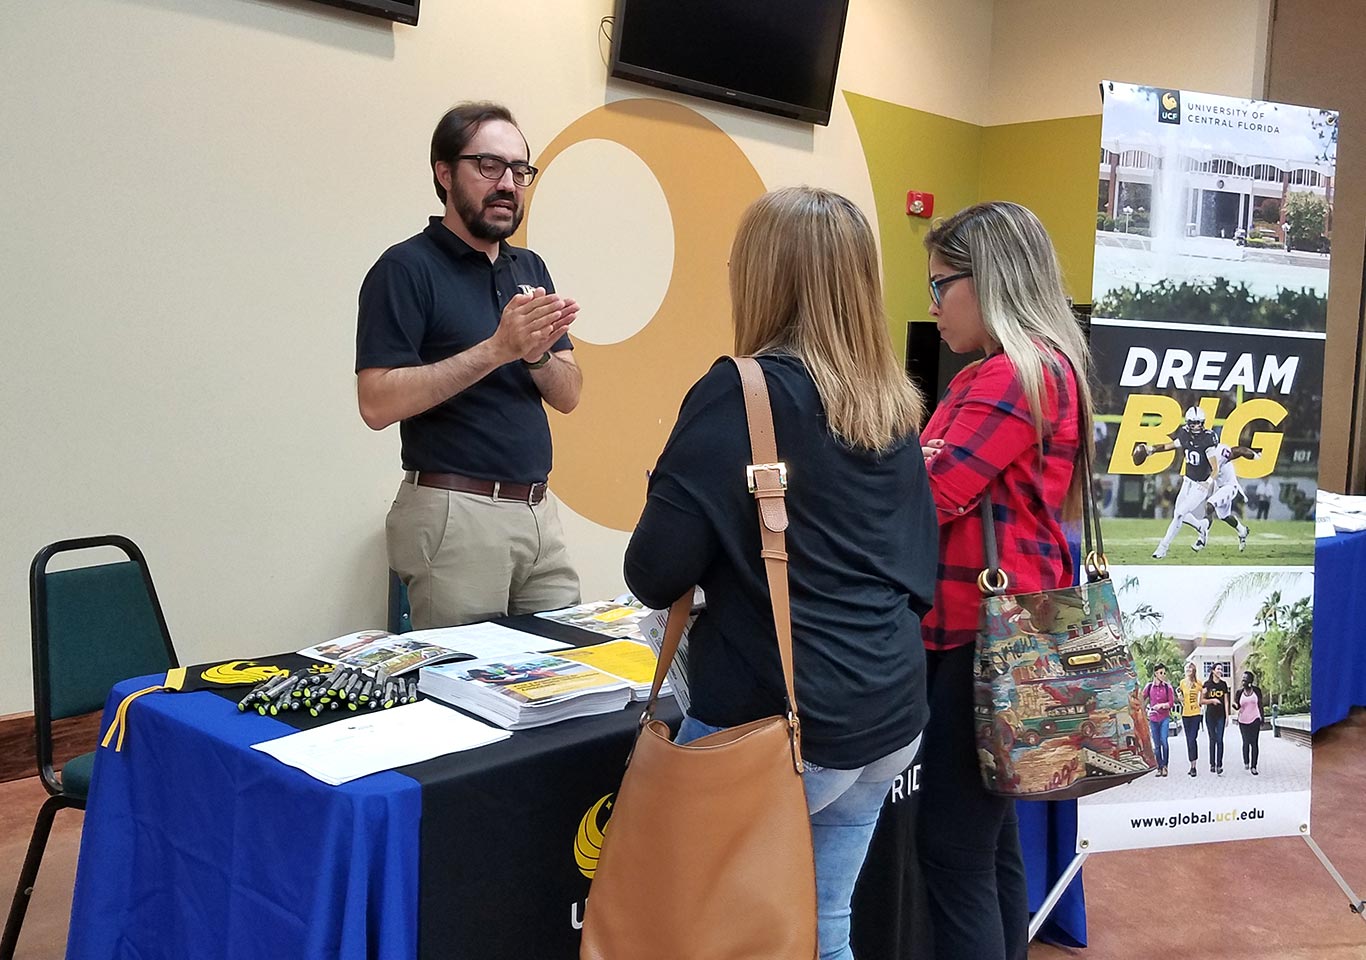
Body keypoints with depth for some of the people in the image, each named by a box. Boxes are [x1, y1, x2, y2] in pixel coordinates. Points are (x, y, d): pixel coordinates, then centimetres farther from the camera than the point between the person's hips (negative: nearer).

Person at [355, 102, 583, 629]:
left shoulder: (530, 269, 13)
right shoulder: (407, 268, -6)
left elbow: (568, 395, 9)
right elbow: (377, 403, -16)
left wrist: (537, 353, -12)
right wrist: (497, 349, -21)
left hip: (539, 509, 6)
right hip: (454, 512, -6)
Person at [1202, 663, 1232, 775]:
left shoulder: (1223, 684, 7)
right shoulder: (1207, 684, 1)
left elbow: (1226, 701, 6)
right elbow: (1202, 700, 3)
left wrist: (1227, 716, 0)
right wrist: (1212, 700, -14)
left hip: (1221, 715, 0)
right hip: (1210, 715, 0)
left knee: (1219, 740, -6)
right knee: (1212, 739, 6)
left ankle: (1219, 765, -7)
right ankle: (1212, 764, 13)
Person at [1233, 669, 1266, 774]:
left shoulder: (1257, 690, -1)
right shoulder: (1239, 692, -1)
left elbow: (1260, 705, 5)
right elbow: (1237, 707, 2)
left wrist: (1262, 719, 5)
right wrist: (1235, 705, -21)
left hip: (1255, 720, -1)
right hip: (1243, 721, 1)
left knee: (1254, 743, -3)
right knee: (1246, 742, 8)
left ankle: (1253, 766, 0)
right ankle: (1246, 762, 30)